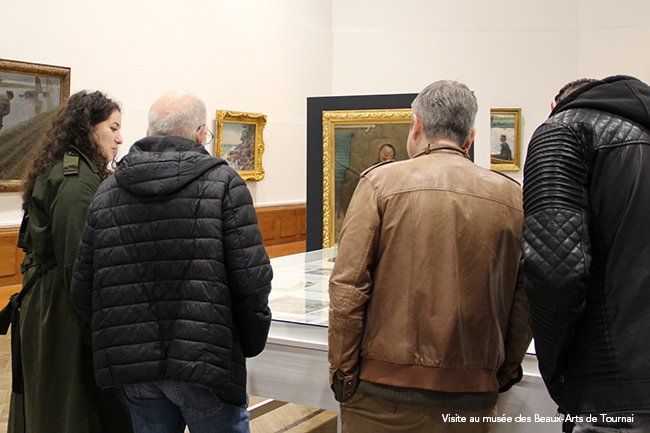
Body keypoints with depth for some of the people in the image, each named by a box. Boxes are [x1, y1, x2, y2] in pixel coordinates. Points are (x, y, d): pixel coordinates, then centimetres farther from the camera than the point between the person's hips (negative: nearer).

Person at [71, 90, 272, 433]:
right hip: (205, 365, -4)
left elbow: (83, 292, 6)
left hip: (132, 368, 4)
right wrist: (251, 344, 4)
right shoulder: (224, 183, -7)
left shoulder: (106, 192, 6)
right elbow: (251, 281, -12)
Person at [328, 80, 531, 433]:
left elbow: (347, 287, -10)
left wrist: (342, 375, -2)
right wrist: (503, 375, 15)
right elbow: (525, 302, 3)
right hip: (472, 397, 3)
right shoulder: (514, 198, 2)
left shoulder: (381, 182, -5)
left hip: (385, 393, -2)